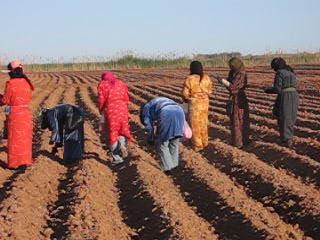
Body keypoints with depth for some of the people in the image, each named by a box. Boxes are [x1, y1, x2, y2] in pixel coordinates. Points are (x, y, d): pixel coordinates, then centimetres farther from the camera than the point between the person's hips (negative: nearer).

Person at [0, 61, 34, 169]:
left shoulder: (10, 83, -14)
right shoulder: (27, 82, 3)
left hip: (14, 113, -5)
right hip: (26, 112, 5)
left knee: (14, 138, 4)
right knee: (25, 137, 13)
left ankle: (14, 163, 10)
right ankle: (24, 161, 17)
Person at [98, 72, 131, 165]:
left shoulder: (102, 85, 5)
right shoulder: (121, 84, 14)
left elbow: (101, 99, -2)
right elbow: (126, 99, 9)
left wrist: (101, 110, 14)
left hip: (110, 110, -2)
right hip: (122, 110, 2)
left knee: (112, 133, 8)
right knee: (123, 130, 17)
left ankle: (116, 157, 7)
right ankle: (123, 144, -15)